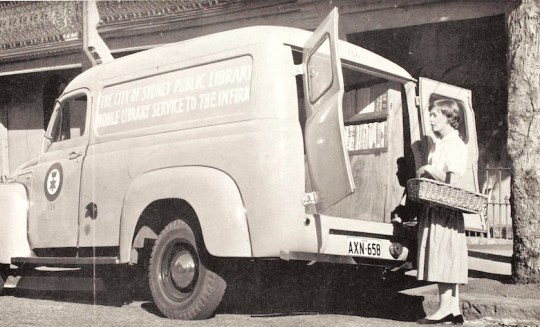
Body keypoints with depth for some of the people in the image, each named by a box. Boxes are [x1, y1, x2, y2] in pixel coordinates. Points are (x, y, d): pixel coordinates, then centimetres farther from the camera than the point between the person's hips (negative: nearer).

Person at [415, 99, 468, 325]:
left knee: (444, 256, -9)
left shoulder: (456, 145, -7)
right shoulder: (436, 145, 19)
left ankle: (445, 308, -7)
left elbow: (451, 181, -15)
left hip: (447, 207, -9)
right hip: (433, 207, 9)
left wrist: (428, 170, -8)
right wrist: (422, 176, 6)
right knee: (444, 261, 7)